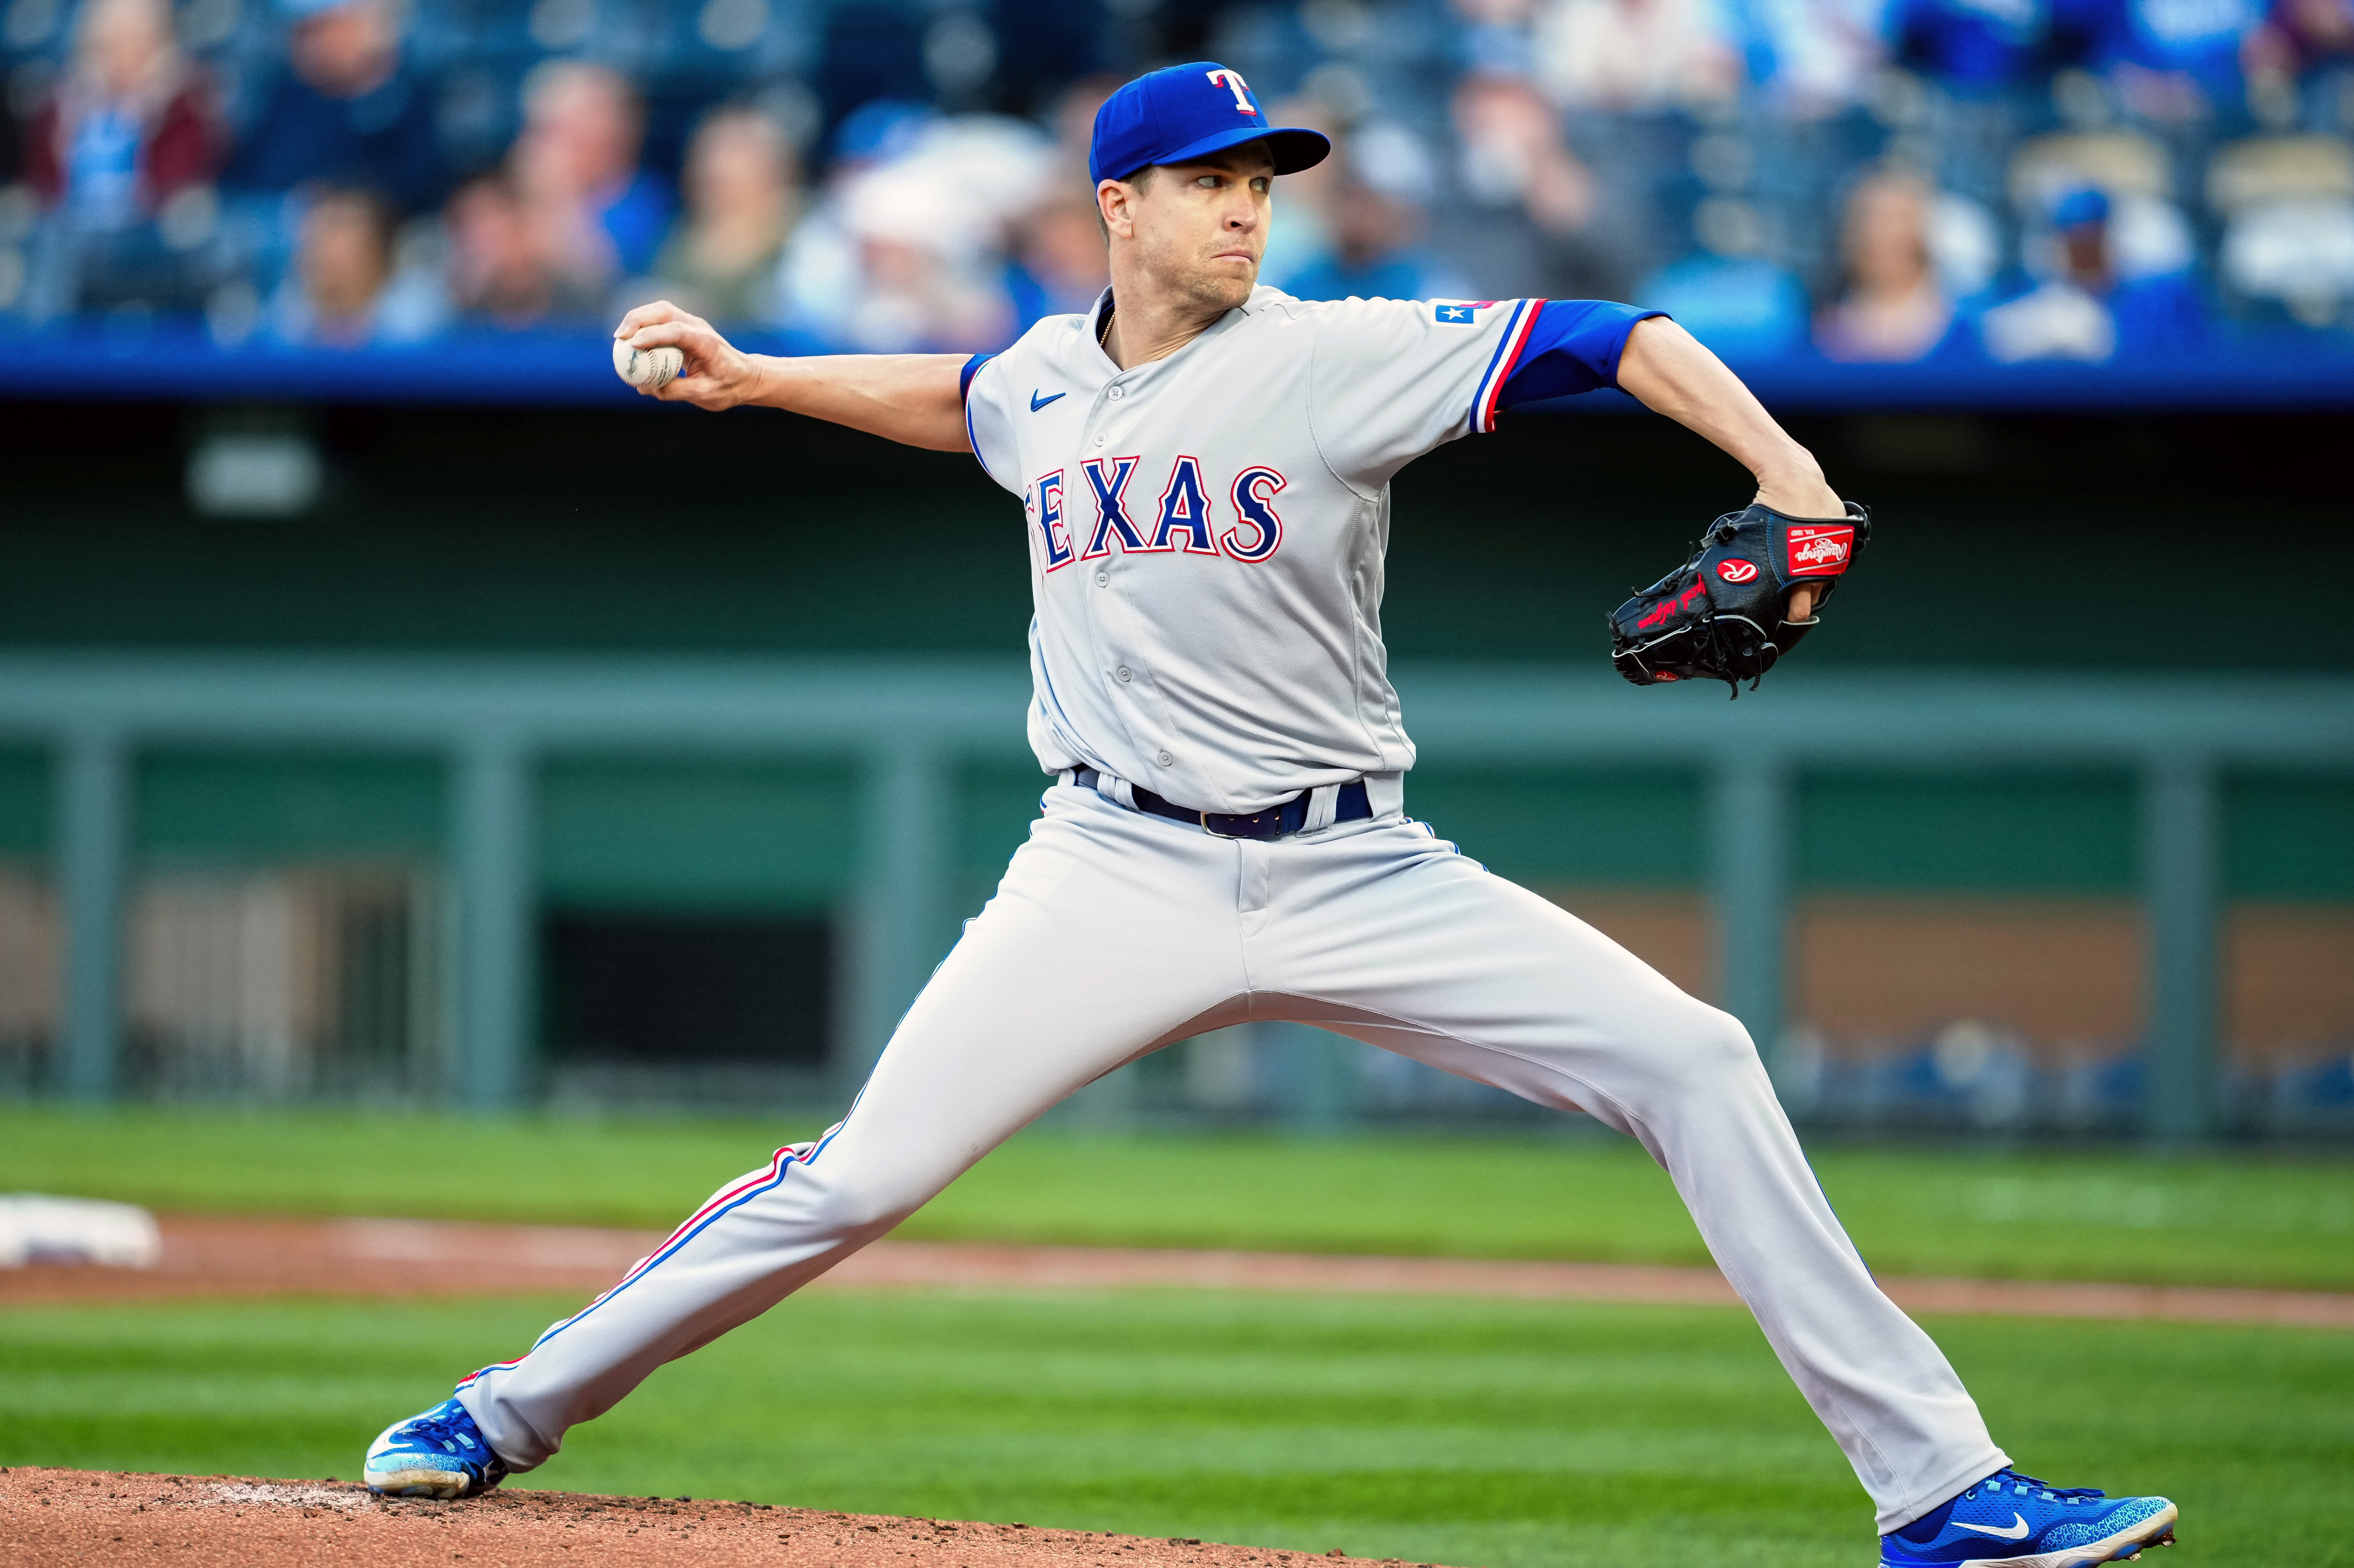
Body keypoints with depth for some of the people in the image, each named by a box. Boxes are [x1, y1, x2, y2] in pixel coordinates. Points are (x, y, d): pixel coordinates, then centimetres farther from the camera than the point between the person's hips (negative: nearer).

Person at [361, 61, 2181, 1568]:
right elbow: (962, 399, 31)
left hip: (1352, 874, -2)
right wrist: (748, 377, 23)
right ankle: (508, 1416, 10)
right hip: (1120, 873, 2)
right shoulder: (1047, 376, 5)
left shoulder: (1339, 357, -8)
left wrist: (1781, 466, -31)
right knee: (861, 1174, -7)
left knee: (1693, 1063, -14)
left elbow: (1607, 339, -17)